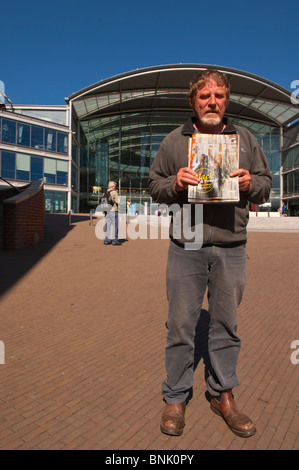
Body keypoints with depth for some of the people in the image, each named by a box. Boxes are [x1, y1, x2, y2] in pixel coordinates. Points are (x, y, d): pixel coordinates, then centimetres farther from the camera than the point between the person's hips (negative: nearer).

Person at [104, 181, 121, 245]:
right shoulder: (114, 192, -8)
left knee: (107, 226, 8)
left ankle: (107, 240, 9)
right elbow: (118, 201, -10)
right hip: (113, 211, -6)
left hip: (107, 211, 6)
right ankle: (115, 240, 0)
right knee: (115, 226, -1)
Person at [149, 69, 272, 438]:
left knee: (226, 324, 11)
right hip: (185, 247, -1)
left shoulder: (245, 139, 14)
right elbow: (154, 184, 9)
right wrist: (174, 184, -11)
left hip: (231, 248, 2)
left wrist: (250, 183, -7)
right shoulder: (174, 140, 9)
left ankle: (222, 395, 32)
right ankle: (176, 398, 24)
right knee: (180, 324, 4)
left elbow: (265, 184, 15)